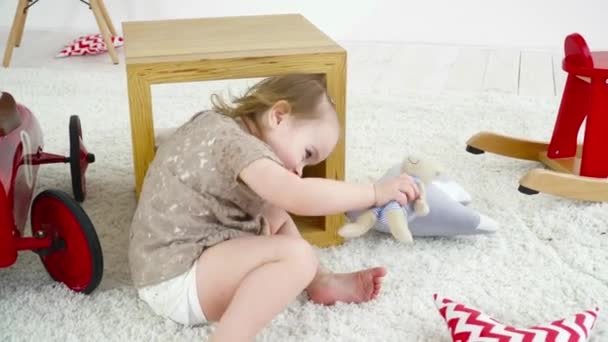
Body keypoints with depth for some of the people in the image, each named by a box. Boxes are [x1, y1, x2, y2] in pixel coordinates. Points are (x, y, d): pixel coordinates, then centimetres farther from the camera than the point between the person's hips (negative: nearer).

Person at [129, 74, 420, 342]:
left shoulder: (219, 123, 9)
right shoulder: (235, 143, -21)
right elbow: (298, 197, -33)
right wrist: (375, 192, -24)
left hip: (174, 261, 10)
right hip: (176, 279, -10)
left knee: (275, 214, 18)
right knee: (297, 256, -24)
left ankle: (321, 283, 20)